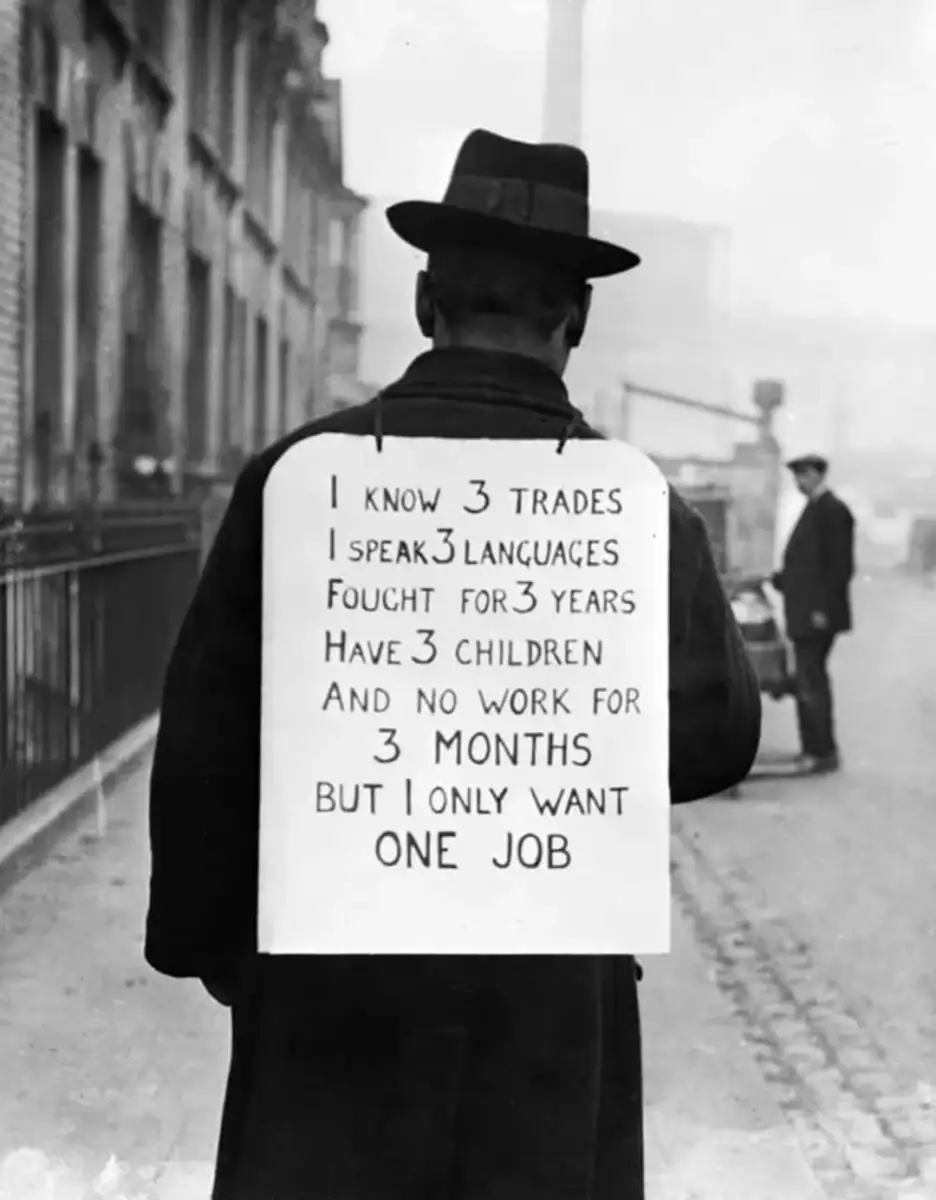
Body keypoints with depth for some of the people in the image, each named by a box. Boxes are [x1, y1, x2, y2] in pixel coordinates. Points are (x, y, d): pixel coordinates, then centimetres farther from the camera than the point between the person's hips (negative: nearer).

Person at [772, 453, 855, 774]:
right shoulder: (814, 509, 15)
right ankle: (813, 749, 23)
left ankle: (824, 753, -2)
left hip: (817, 614, -10)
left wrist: (823, 609, -21)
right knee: (808, 682, 15)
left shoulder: (833, 511, -14)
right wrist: (779, 579, 16)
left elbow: (840, 565, -19)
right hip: (803, 614, 10)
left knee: (812, 683, -8)